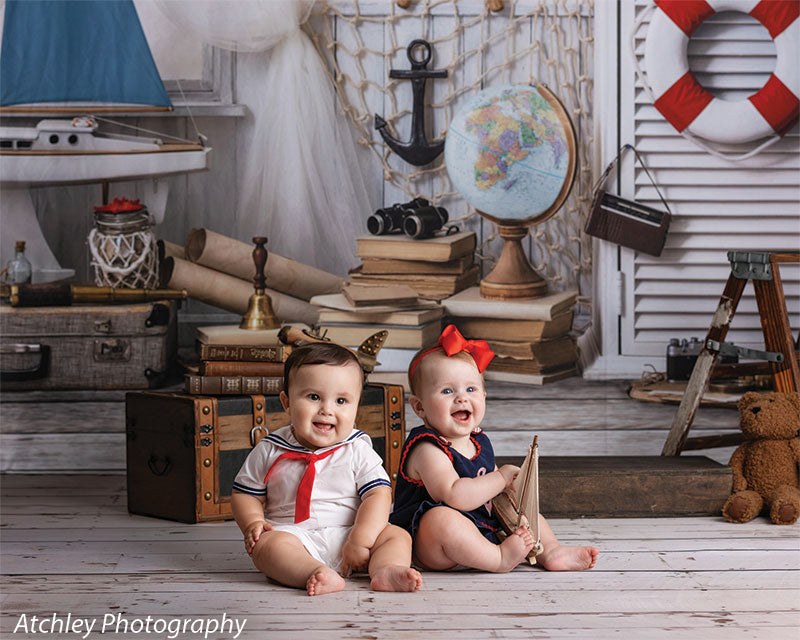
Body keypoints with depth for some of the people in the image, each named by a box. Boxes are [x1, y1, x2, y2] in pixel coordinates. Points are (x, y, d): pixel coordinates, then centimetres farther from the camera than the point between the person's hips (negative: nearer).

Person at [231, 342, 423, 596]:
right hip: (294, 536, -1)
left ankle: (385, 570, -43)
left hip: (346, 536, 1)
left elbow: (378, 495, -7)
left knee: (398, 536, -17)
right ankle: (318, 575, -52)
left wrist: (360, 542, -19)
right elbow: (245, 494, 12)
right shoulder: (269, 451, 4)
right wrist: (253, 523, -9)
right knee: (266, 544, -31)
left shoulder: (357, 451, 1)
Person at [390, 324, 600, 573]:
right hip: (428, 549, -9)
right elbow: (453, 496, -34)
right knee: (441, 519, -39)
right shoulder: (427, 449, -19)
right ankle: (500, 558, -24)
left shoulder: (479, 441, 9)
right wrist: (502, 478, -23)